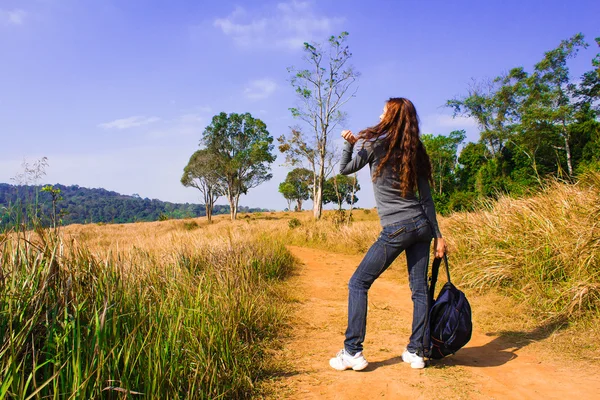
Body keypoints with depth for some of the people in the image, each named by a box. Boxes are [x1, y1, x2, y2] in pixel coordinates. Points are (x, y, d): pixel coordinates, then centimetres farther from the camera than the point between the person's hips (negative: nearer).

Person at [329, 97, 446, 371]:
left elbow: (345, 169, 9)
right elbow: (426, 198, 11)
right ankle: (416, 351, 17)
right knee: (419, 289, 10)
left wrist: (349, 144, 4)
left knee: (358, 284, 2)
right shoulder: (415, 151, 10)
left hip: (395, 229, -6)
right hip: (422, 225, 7)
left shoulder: (376, 146, -5)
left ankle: (352, 352, 2)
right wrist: (437, 235, 14)